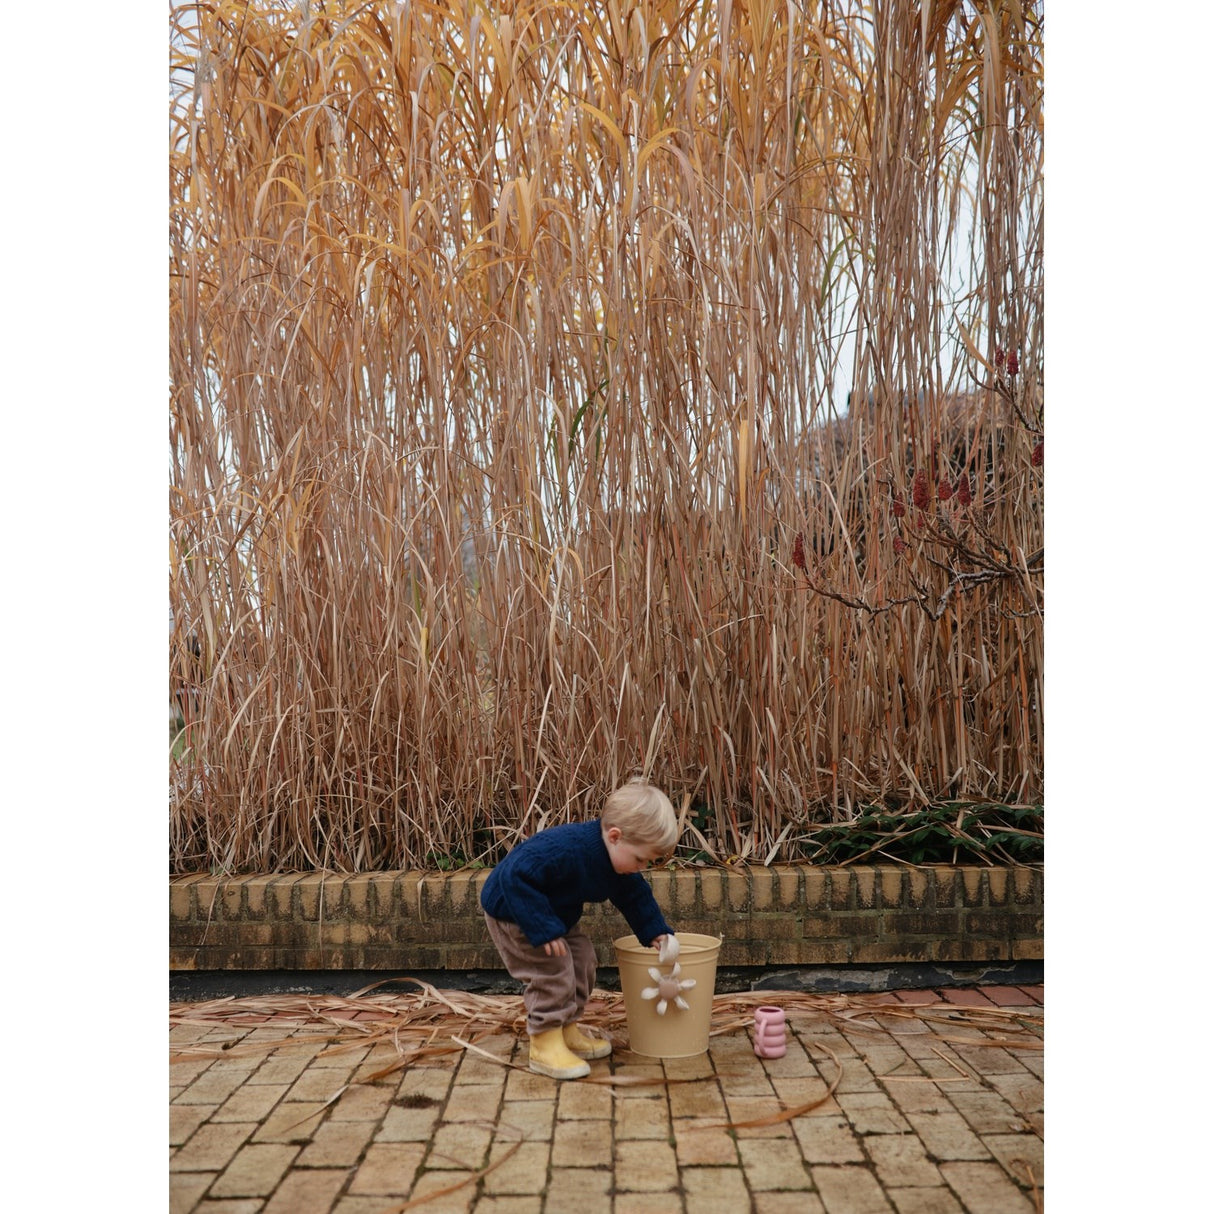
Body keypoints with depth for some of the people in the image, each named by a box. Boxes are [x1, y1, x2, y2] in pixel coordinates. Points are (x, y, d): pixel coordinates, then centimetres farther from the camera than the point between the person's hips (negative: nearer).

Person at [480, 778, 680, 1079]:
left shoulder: (619, 862, -10)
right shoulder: (566, 848, -41)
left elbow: (636, 896, 8)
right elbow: (516, 877, -42)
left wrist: (656, 932, -1)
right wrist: (544, 929, -39)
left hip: (552, 913, 9)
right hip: (511, 911, -9)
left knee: (581, 958, 10)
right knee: (553, 969, -15)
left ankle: (567, 1031, 24)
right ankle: (545, 1047, -2)